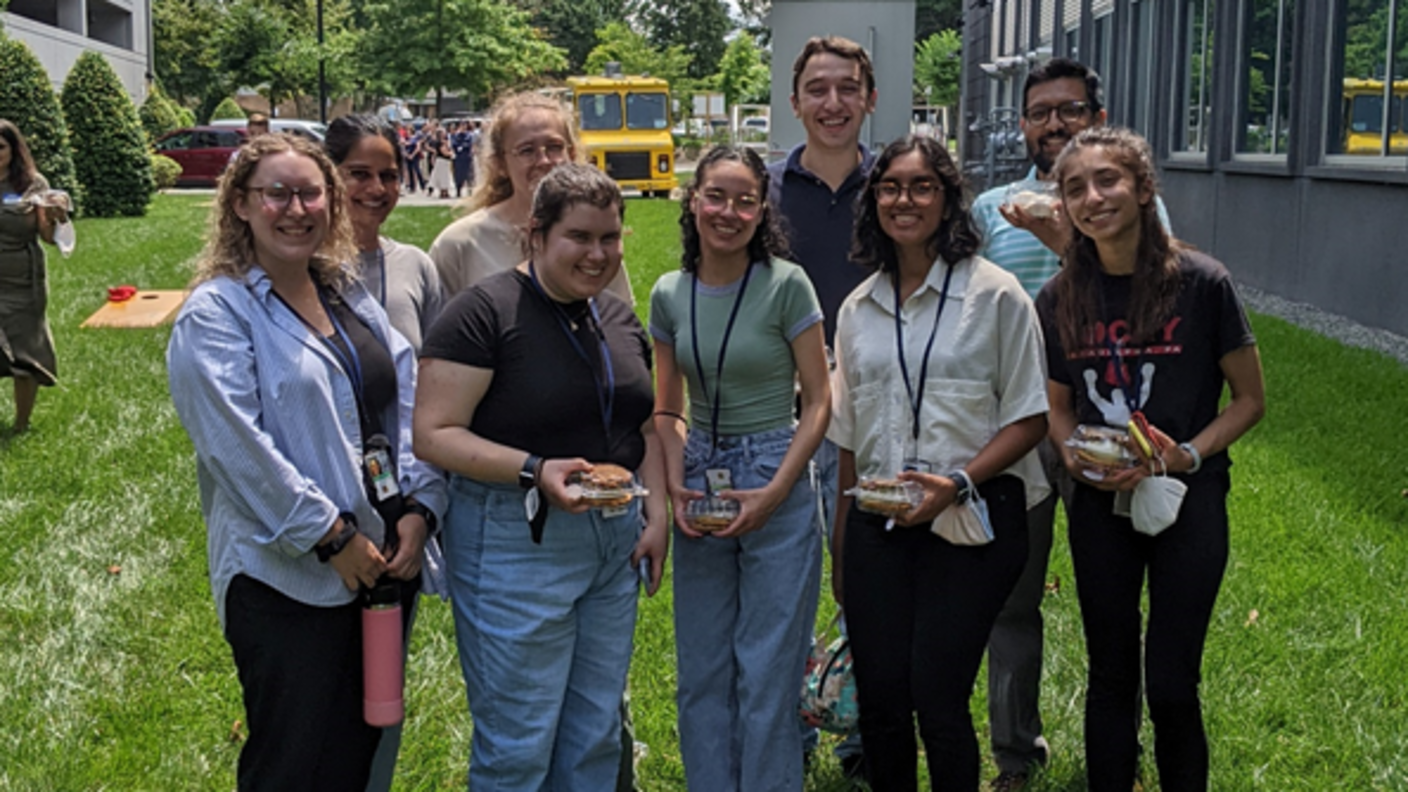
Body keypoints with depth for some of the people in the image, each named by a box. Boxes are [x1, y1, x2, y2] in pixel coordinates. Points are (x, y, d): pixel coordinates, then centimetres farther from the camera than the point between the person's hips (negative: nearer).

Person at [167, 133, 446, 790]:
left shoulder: (351, 297, 12)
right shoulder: (215, 315, -8)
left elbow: (410, 402, 8)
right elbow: (236, 447, -17)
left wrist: (418, 507, -5)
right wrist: (331, 536, -16)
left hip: (383, 562, 6)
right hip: (284, 580, -6)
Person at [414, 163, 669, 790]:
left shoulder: (619, 318, 10)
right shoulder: (485, 311, -13)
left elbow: (644, 426, 18)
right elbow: (433, 434, -18)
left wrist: (657, 514, 4)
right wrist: (535, 471, -28)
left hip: (614, 543, 7)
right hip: (515, 543, -7)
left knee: (597, 739, 16)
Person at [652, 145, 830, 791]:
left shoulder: (786, 284, -10)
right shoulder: (669, 294, 3)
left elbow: (818, 402, -7)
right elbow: (667, 408, 10)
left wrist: (773, 492, -15)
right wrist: (674, 484, -6)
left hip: (778, 482, -4)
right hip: (701, 486, 4)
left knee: (768, 672, 2)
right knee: (701, 671, 12)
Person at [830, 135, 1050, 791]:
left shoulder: (995, 294, -1)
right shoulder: (858, 309, 12)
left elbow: (1029, 418, -3)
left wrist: (957, 482, -17)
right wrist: (840, 552, 15)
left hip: (970, 521, -4)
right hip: (877, 522, 4)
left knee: (937, 698, -9)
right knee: (878, 700, 2)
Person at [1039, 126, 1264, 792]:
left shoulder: (1201, 282, -11)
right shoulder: (1059, 298, 0)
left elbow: (1249, 400, -3)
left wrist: (1186, 456, -17)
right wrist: (1073, 455, -9)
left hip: (1187, 501, -3)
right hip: (1100, 505, 3)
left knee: (1171, 687, -1)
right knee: (1111, 677, 13)